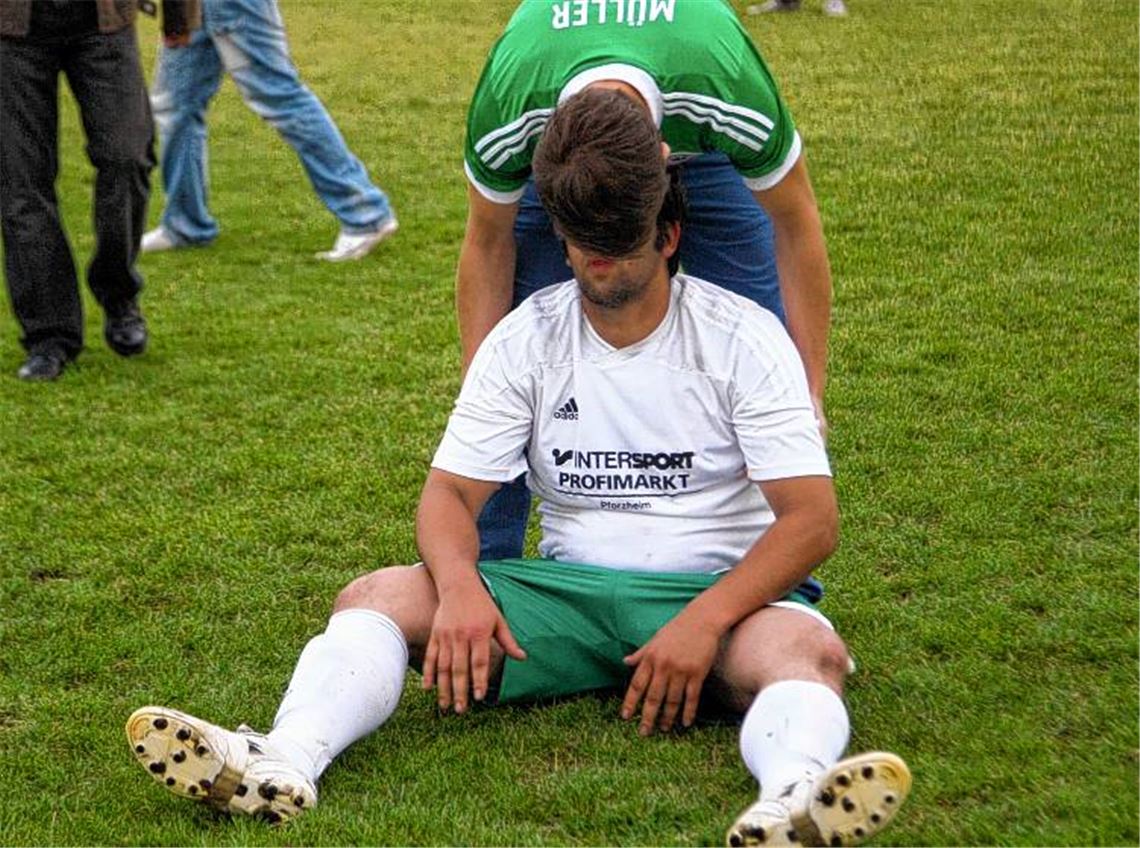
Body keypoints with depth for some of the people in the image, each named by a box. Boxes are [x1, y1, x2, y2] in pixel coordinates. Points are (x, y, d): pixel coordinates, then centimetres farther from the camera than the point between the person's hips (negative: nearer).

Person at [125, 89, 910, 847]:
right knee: (377, 596, -18)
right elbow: (451, 491, 2)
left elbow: (811, 520, -9)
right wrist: (460, 586, -22)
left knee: (809, 648, -36)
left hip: (716, 592, -3)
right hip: (567, 590, 3)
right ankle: (285, 764, -44)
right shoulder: (525, 340, 6)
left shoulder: (743, 337, -2)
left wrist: (703, 621, -25)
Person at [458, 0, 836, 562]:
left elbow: (795, 228, -25)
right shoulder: (505, 116, -40)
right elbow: (488, 245, -19)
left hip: (702, 150, 0)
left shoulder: (735, 103, -44)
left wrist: (810, 391, -21)